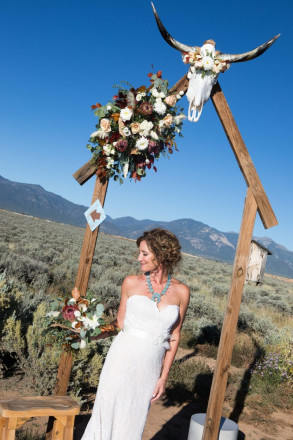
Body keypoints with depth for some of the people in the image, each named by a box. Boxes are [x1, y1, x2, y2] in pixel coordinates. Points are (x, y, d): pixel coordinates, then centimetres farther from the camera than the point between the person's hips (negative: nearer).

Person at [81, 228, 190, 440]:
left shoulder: (181, 292, -1)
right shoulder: (132, 283, 0)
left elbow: (174, 336, 4)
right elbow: (120, 323, 10)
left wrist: (164, 377, 4)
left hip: (150, 368, 1)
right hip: (123, 359, 0)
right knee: (106, 417, 4)